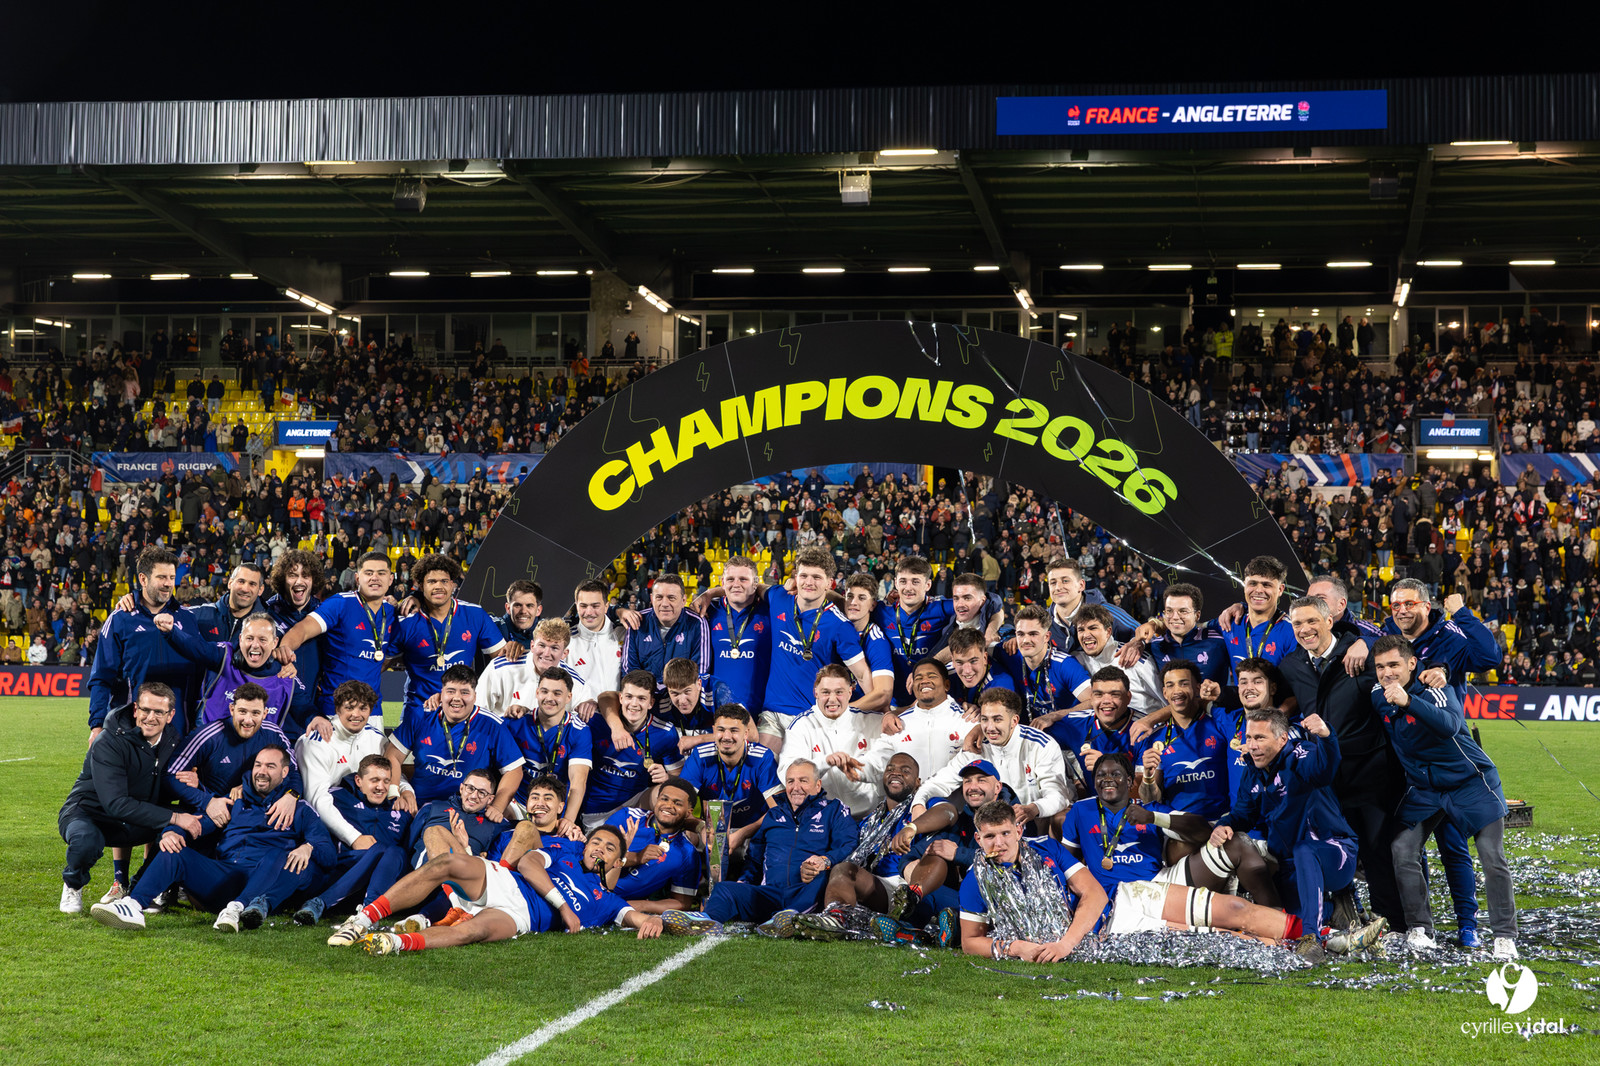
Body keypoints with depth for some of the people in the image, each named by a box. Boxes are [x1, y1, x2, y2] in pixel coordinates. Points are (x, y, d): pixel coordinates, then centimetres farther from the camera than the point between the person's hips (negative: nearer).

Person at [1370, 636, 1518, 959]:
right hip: (1423, 787, 5)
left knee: (1493, 859, -7)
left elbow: (1450, 725, -46)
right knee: (1403, 851, -9)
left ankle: (1505, 935, 6)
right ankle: (1419, 929, 4)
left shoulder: (1433, 689, -25)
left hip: (1470, 781, -5)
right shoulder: (1378, 695, -6)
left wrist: (1408, 701, -58)